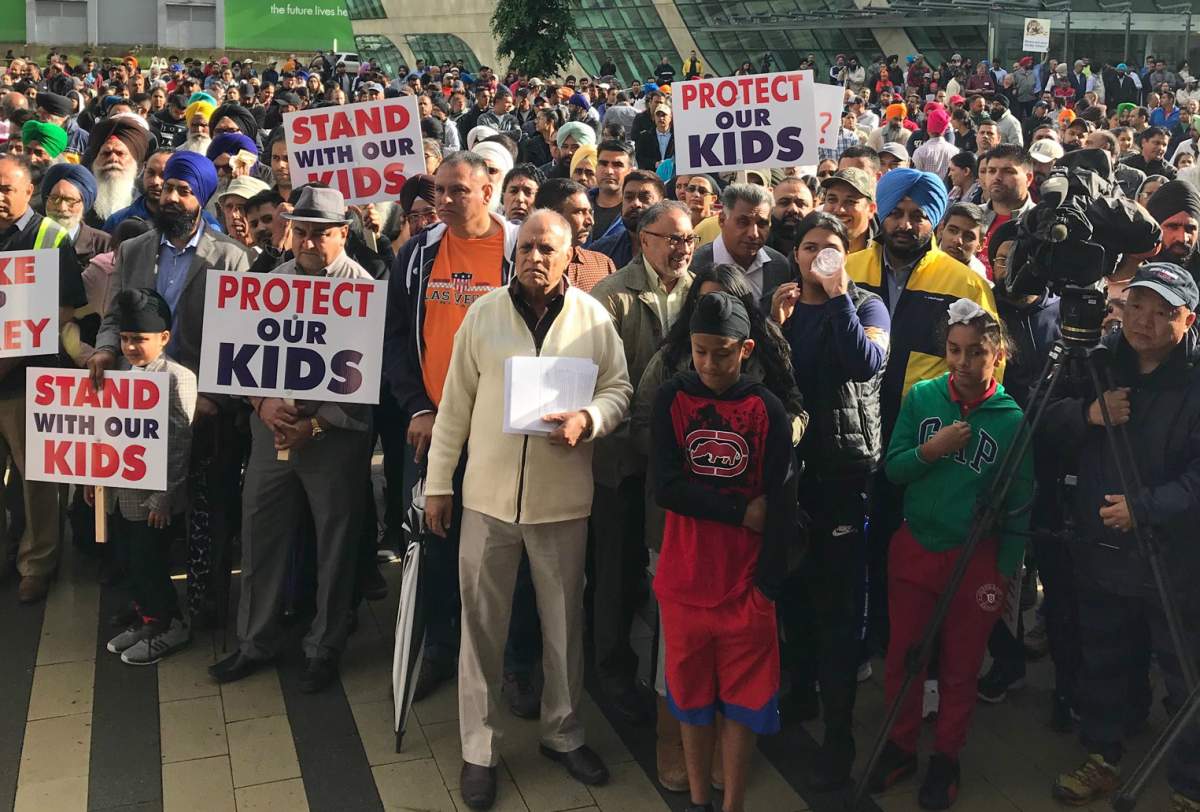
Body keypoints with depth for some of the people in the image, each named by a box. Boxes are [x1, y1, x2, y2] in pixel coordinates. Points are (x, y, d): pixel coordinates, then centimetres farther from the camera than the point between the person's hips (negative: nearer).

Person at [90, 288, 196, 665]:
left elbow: (181, 442, -16)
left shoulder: (177, 378, -13)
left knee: (149, 563, 1)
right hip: (123, 491, 7)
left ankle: (170, 627, 18)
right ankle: (147, 619, 31)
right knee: (135, 561, 15)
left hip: (155, 496, -7)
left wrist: (164, 496, -18)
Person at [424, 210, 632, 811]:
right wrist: (438, 482, 2)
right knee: (481, 623, 8)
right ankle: (477, 749, 21)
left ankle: (563, 733, 33)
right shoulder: (483, 313, -1)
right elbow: (456, 401, 2)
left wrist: (587, 420, -19)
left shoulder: (594, 317, -1)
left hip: (562, 497, 0)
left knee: (564, 621, 13)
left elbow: (619, 388, 3)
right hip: (487, 492, 0)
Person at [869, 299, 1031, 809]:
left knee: (961, 664, 12)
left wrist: (1005, 572, -3)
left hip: (975, 556, -2)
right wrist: (930, 450, -21)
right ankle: (900, 747, 31)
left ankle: (946, 757, 30)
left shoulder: (1013, 418, -10)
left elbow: (1019, 503, -4)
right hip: (914, 548, 2)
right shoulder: (922, 397, -6)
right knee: (903, 654, 12)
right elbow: (892, 469, -2)